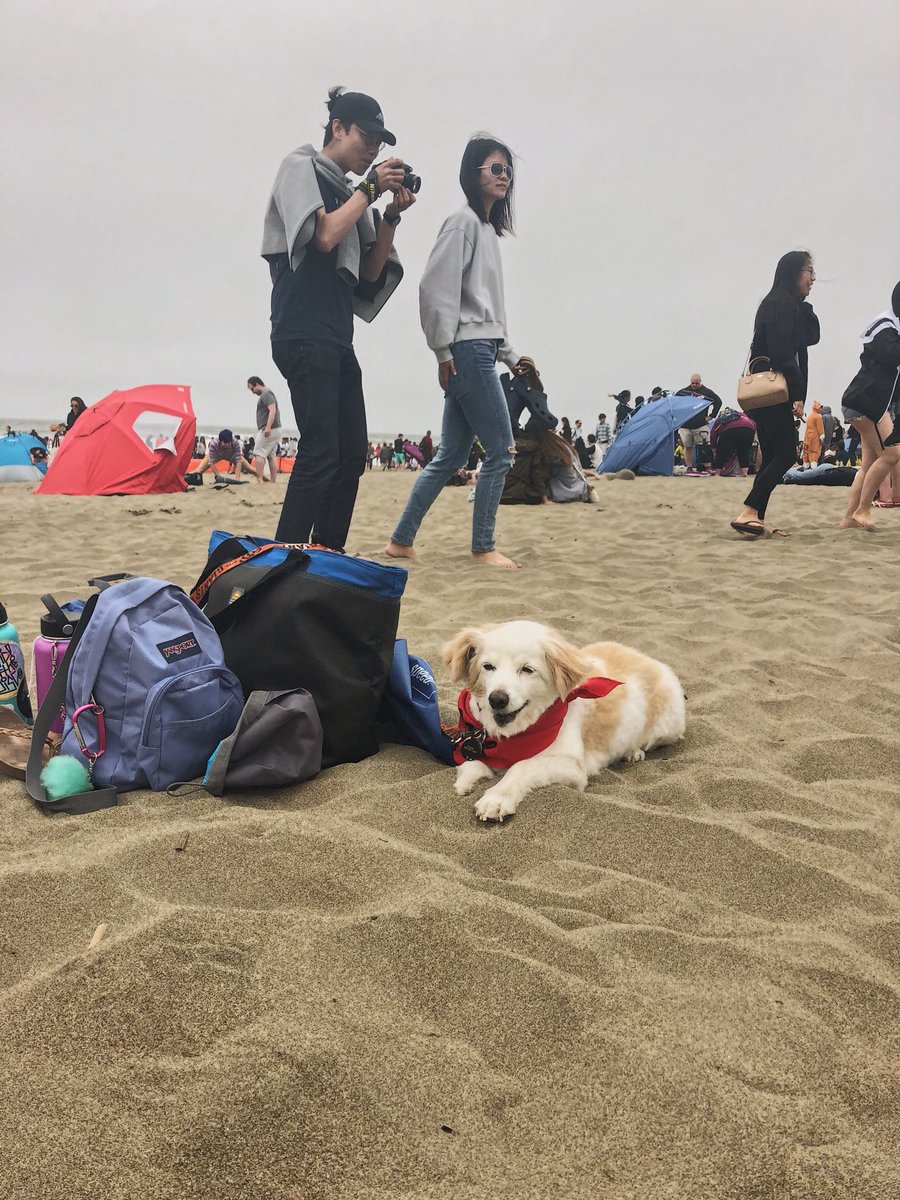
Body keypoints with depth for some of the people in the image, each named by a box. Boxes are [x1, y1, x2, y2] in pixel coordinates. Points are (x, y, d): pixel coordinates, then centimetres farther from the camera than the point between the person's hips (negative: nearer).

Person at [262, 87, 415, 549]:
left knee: (352, 453, 4)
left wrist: (391, 215, 7)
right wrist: (371, 188, -4)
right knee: (320, 453, -17)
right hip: (304, 332, -8)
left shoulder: (350, 192, 22)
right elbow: (324, 236, -14)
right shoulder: (301, 167, 3)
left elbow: (371, 272, 19)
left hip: (337, 337, 9)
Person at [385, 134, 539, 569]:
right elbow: (436, 288, -15)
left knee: (451, 455, 8)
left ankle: (401, 540, 13)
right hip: (467, 351, -9)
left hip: (480, 351, 9)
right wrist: (444, 351, -18)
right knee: (500, 450, -7)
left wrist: (511, 356, 20)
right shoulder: (463, 221, -5)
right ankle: (483, 547, 2)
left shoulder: (488, 227, 23)